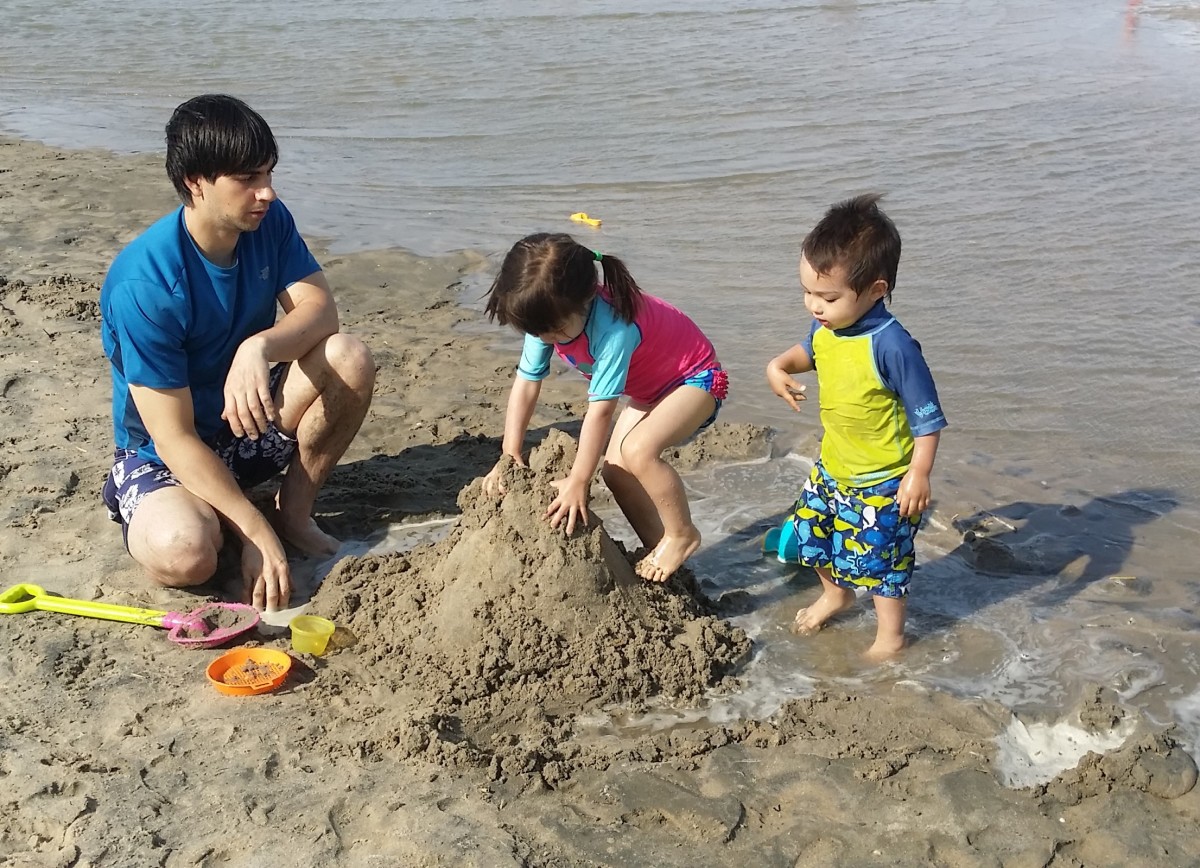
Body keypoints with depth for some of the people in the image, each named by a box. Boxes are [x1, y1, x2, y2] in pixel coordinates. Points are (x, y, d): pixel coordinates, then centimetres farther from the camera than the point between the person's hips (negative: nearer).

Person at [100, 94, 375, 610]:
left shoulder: (268, 222, -9)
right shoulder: (144, 284, -28)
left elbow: (320, 309, -17)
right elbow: (175, 437, -27)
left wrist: (260, 346, -39)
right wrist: (254, 532, -29)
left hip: (249, 423, 6)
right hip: (164, 455, -5)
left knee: (350, 360, -22)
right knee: (185, 555, -37)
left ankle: (293, 512, -3)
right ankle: (148, 509, 1)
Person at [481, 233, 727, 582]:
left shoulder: (614, 327, -39)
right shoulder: (549, 316, -17)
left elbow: (600, 409, -36)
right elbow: (526, 383, -11)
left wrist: (577, 483, -30)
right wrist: (509, 455, -17)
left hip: (696, 378, -9)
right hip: (650, 388, 9)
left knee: (638, 450, -29)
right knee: (615, 469, -3)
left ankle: (682, 534, -9)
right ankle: (659, 546, 14)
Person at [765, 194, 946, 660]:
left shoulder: (891, 345, -30)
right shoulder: (825, 327, -7)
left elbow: (927, 415, -23)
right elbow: (808, 352, 19)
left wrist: (919, 474, -23)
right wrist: (780, 365, -2)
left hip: (882, 483, -8)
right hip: (832, 469, 8)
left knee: (879, 556, 6)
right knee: (809, 531, 22)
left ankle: (890, 638, 30)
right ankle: (836, 594, 50)